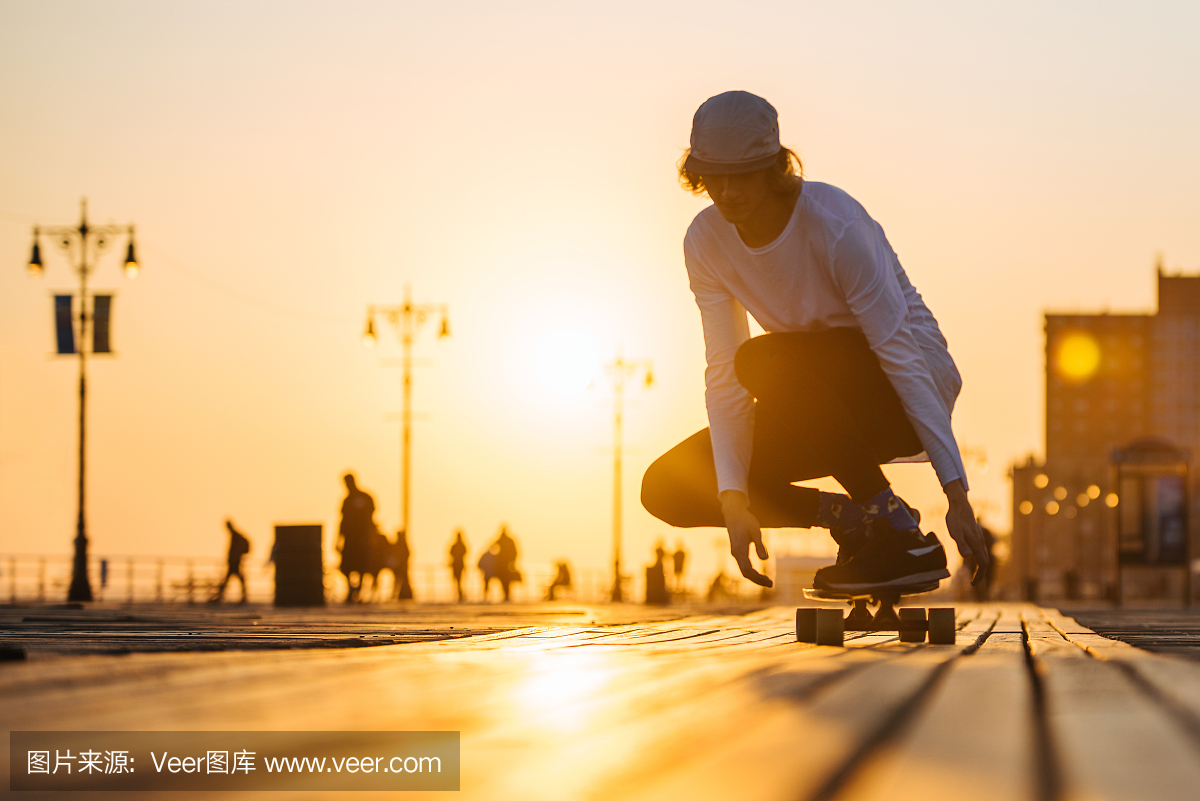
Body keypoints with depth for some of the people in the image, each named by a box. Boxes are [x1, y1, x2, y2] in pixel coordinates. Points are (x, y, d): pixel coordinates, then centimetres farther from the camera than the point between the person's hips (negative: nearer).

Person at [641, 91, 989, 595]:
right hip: (825, 405, 6)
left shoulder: (837, 227, -27)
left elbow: (902, 356, -27)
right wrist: (733, 501, -23)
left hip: (898, 395, -6)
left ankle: (902, 537, -25)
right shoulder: (705, 242, -9)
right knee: (668, 488, -8)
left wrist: (957, 496, -29)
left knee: (767, 361, -36)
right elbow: (723, 372, -11)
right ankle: (854, 518, 1)